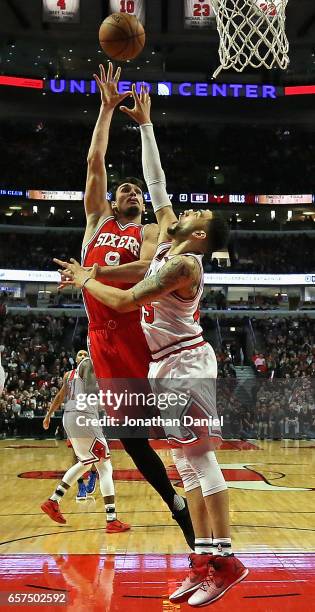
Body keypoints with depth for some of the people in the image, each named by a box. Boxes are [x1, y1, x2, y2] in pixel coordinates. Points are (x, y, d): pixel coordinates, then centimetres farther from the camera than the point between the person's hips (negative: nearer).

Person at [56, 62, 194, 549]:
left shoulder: (149, 231, 11)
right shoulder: (98, 219, 20)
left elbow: (146, 269, -11)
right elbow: (95, 161, 15)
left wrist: (91, 273, -19)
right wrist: (107, 108, 16)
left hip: (140, 330, -3)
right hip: (102, 334, 4)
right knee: (128, 431, 5)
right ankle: (177, 505, 18)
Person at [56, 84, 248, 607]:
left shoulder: (184, 264, -16)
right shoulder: (169, 237, 9)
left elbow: (124, 301, -19)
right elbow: (156, 184, 16)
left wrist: (83, 279, -3)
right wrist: (145, 125, 18)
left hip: (185, 362, -9)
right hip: (168, 364, 9)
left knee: (199, 458, -10)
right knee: (187, 462, 6)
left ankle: (225, 560, -4)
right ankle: (205, 558, 10)